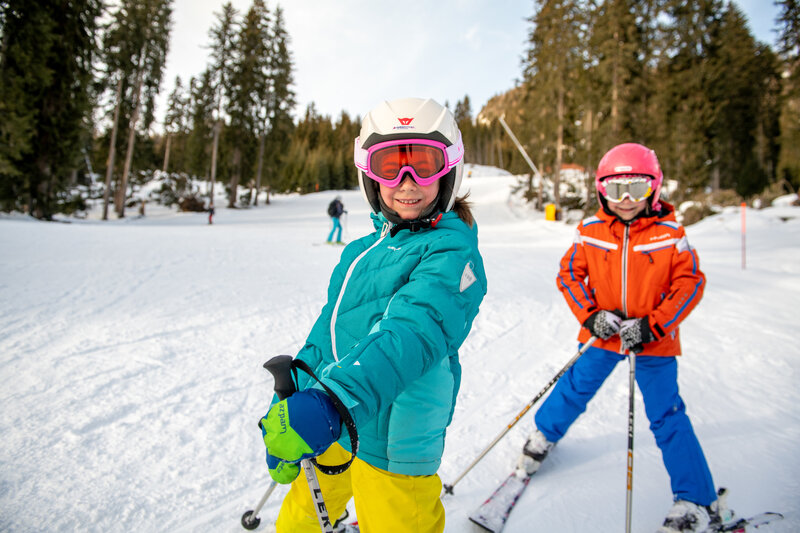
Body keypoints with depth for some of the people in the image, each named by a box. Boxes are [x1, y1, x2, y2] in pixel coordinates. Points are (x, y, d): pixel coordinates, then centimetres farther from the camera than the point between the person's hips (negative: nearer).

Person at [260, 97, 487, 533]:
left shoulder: (451, 252, -17)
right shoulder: (361, 251, 8)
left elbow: (413, 333, -33)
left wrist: (330, 403, -45)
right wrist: (290, 397, 12)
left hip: (388, 444, -7)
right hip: (333, 429, 8)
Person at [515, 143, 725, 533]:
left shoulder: (670, 234, -9)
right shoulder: (590, 232, -7)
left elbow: (690, 283, -7)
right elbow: (569, 273, -1)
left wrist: (651, 326, -18)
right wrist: (590, 316, -15)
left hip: (654, 339, -1)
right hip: (603, 333, 2)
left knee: (666, 415, 2)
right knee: (574, 389, 13)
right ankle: (543, 434, 42)